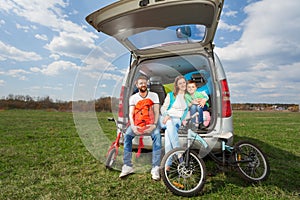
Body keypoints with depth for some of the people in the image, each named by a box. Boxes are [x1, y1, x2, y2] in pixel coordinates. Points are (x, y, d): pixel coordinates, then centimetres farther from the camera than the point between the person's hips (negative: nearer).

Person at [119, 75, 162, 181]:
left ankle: (155, 168, -25)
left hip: (151, 122, -1)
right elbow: (131, 114, -3)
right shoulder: (133, 98, 7)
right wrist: (133, 126, -22)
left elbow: (156, 112, -4)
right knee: (127, 135, -25)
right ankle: (127, 166, -16)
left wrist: (154, 124, -21)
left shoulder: (154, 95, 4)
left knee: (157, 135, -32)